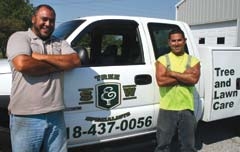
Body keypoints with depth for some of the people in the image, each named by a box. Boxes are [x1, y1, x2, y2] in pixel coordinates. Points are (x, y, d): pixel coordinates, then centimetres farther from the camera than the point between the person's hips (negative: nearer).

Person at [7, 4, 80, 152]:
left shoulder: (60, 43, 15)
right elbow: (22, 64, -18)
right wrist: (59, 64, -6)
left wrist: (41, 57, -10)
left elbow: (75, 61, -2)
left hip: (55, 115, 4)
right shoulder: (20, 37, 1)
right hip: (26, 117, -4)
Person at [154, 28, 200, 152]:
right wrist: (185, 76, -11)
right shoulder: (162, 60, 2)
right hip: (167, 109, -1)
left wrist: (172, 73, -12)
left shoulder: (193, 61, 7)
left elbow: (194, 79, -11)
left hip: (187, 109, 2)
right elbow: (161, 81, -14)